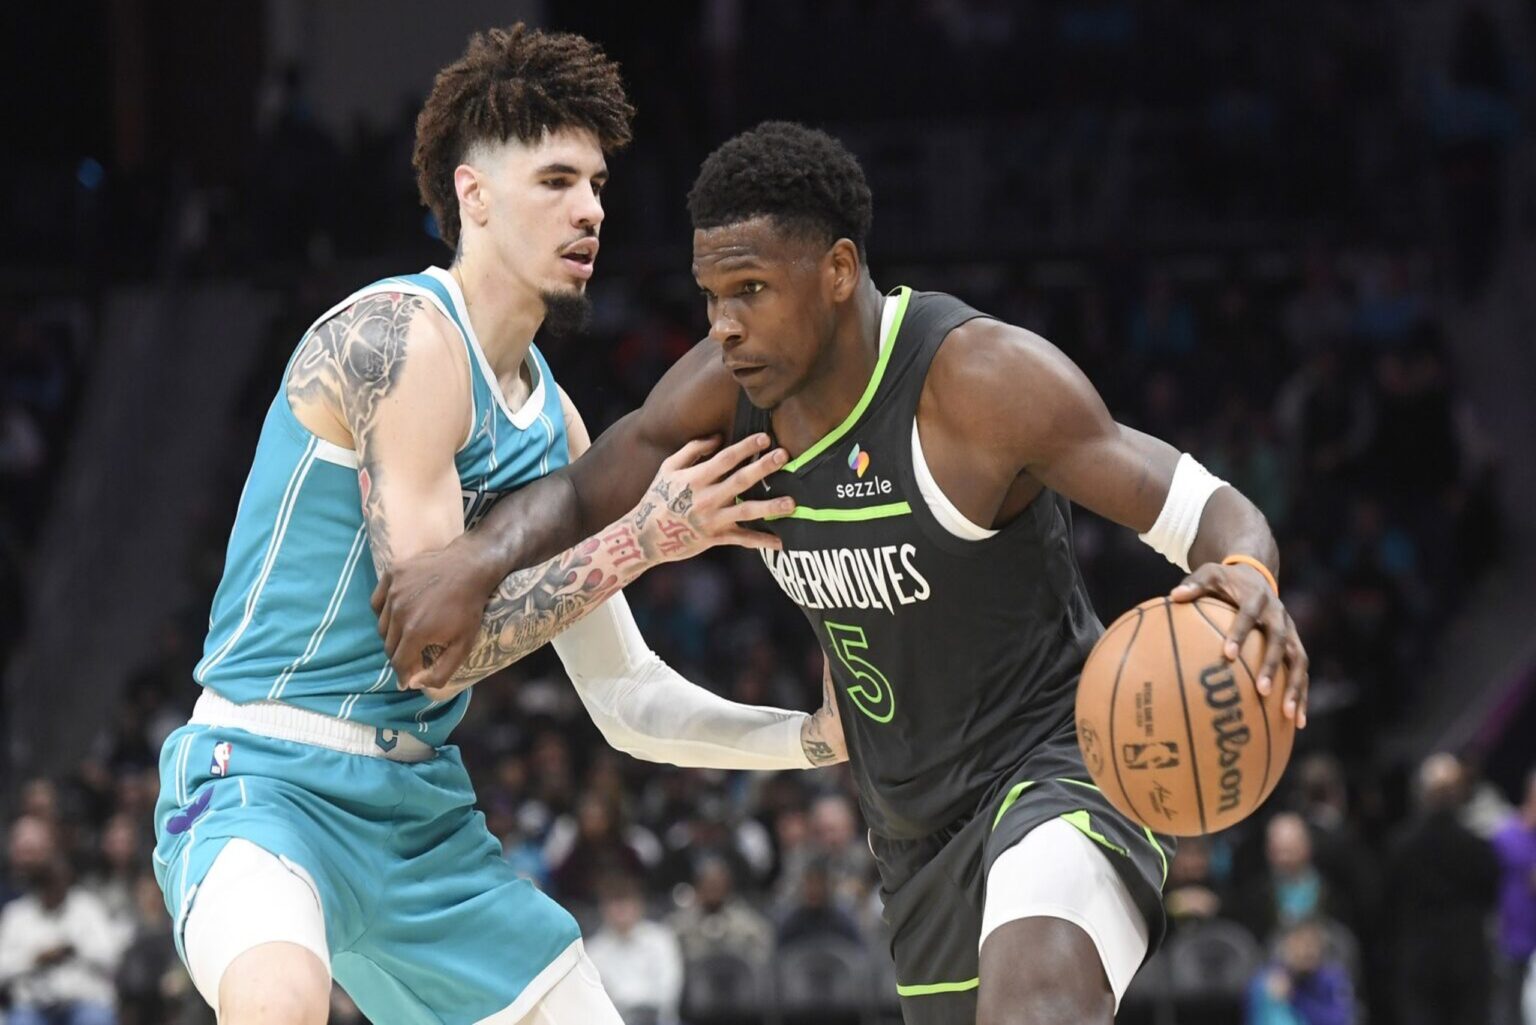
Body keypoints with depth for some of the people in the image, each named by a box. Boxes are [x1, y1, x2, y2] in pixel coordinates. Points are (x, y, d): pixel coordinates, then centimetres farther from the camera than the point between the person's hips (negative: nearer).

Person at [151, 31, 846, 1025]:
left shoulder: (553, 420, 13)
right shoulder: (401, 338, -13)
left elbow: (631, 703, 17)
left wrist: (827, 737, 7)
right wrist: (645, 535, -15)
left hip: (422, 812, 9)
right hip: (266, 783, -9)